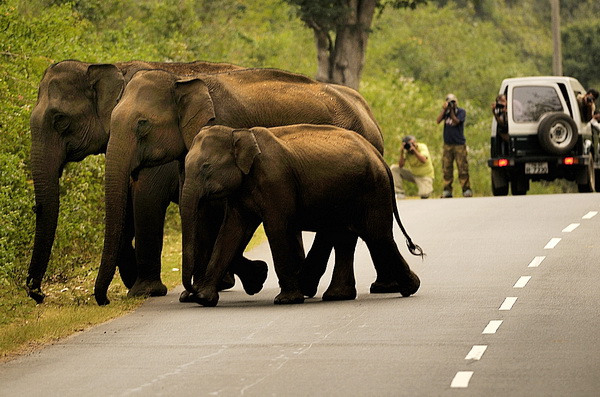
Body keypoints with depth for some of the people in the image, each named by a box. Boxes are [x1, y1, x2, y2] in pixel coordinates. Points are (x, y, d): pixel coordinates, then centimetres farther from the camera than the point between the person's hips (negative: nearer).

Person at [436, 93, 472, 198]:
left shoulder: (461, 111, 0)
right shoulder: (446, 111, 11)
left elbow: (455, 122, -13)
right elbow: (438, 120, -3)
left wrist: (452, 111, -14)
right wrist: (444, 109, -10)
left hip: (459, 144, -4)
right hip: (447, 144, 4)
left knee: (462, 168, -7)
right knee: (447, 168, 3)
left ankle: (466, 190, -5)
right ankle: (447, 191, 7)